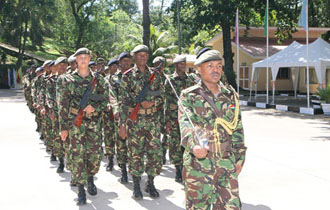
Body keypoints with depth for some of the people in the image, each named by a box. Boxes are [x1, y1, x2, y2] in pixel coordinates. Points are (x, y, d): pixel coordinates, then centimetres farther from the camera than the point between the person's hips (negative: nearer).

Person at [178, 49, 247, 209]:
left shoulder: (231, 95, 11)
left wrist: (239, 157, 13)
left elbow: (237, 128, 16)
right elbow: (185, 124, -18)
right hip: (198, 163, -3)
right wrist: (194, 146, -36)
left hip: (227, 162, 4)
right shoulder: (189, 96, -2)